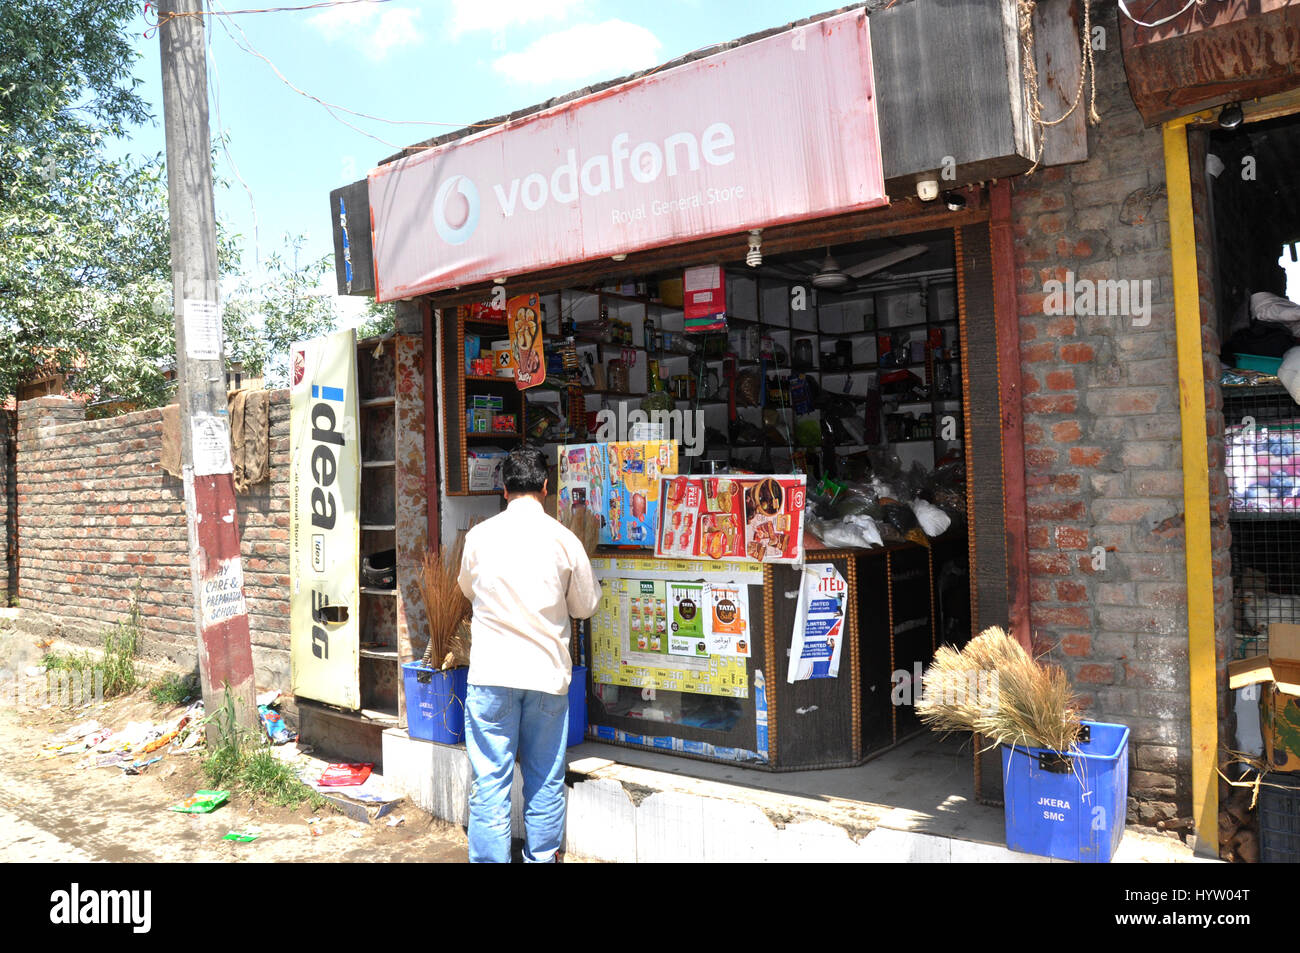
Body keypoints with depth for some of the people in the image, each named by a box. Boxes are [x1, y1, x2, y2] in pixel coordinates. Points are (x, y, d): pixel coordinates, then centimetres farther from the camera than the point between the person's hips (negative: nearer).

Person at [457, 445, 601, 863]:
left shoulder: (479, 536, -2)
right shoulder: (564, 539, -4)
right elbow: (584, 606, 8)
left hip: (491, 673, -1)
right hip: (547, 672, 1)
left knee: (491, 781, 4)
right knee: (545, 781, 14)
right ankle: (541, 857, 24)